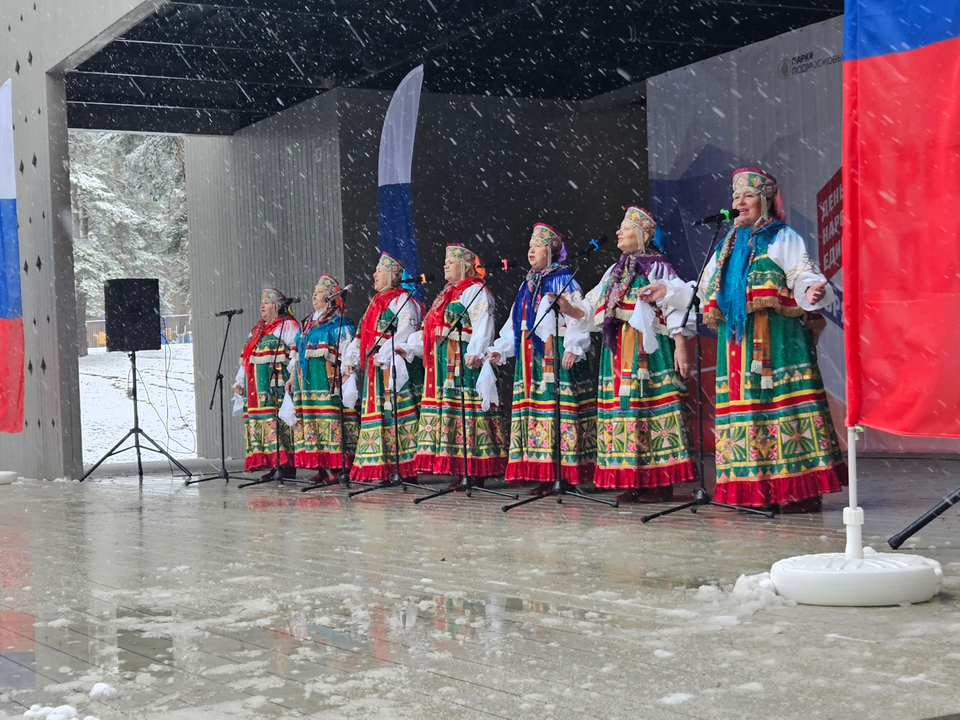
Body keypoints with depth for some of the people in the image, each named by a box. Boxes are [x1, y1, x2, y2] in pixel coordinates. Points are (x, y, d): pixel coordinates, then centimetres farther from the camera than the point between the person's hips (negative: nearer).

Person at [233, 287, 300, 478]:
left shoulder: (288, 326, 0)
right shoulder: (257, 330, 25)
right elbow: (246, 356, 25)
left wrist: (293, 377, -22)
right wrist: (240, 381, 18)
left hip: (277, 383, -8)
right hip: (256, 386, 8)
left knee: (278, 419, -13)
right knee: (258, 419, 2)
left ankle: (286, 466, -13)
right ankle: (272, 465, 4)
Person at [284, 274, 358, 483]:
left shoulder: (339, 321, -2)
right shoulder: (307, 323, 22)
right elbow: (297, 353, 25)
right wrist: (292, 376, 20)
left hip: (329, 380, -8)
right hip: (307, 382, 8)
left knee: (331, 421, -11)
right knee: (311, 421, 3)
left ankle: (337, 468, -11)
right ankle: (322, 467, 4)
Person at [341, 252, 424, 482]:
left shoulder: (403, 300, -4)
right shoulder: (377, 302, 22)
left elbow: (404, 332, -17)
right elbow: (363, 336, 21)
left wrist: (383, 355, -25)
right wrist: (351, 359, 9)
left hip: (395, 366, -9)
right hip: (375, 369, 9)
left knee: (396, 413, -12)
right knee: (377, 414, 6)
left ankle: (404, 469, -12)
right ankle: (379, 468, 7)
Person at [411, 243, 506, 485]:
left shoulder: (475, 291, -5)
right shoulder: (448, 294, 24)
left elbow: (483, 325, -19)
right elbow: (430, 330, 28)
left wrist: (476, 353, -32)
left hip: (465, 362, -10)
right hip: (444, 365, 10)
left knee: (466, 408, -12)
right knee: (448, 408, 5)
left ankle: (477, 473, -12)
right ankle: (461, 472, 7)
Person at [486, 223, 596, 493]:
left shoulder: (563, 279, -2)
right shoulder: (528, 283, 20)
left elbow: (577, 315, -13)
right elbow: (514, 321, 23)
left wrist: (573, 347, -24)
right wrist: (499, 349, 17)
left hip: (555, 356, -8)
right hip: (530, 358, 8)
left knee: (557, 405, -12)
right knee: (534, 407, 3)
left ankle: (564, 473, -11)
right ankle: (544, 473, 5)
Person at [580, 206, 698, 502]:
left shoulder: (658, 268, 0)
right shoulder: (615, 272, 20)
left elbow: (675, 310, -8)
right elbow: (593, 310, 18)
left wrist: (680, 347, -17)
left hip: (648, 351, -7)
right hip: (617, 353, 7)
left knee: (652, 409, -9)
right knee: (623, 408, 3)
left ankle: (661, 483, -6)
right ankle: (634, 482, 7)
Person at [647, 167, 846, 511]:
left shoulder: (783, 238, 2)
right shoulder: (730, 245, 22)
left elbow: (805, 278, -11)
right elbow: (707, 293, 28)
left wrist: (812, 294, -33)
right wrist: (669, 294, 24)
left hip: (778, 341, -7)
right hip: (738, 345, 7)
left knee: (781, 403, -12)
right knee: (745, 405, 2)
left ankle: (800, 491, -12)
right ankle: (752, 491, 5)